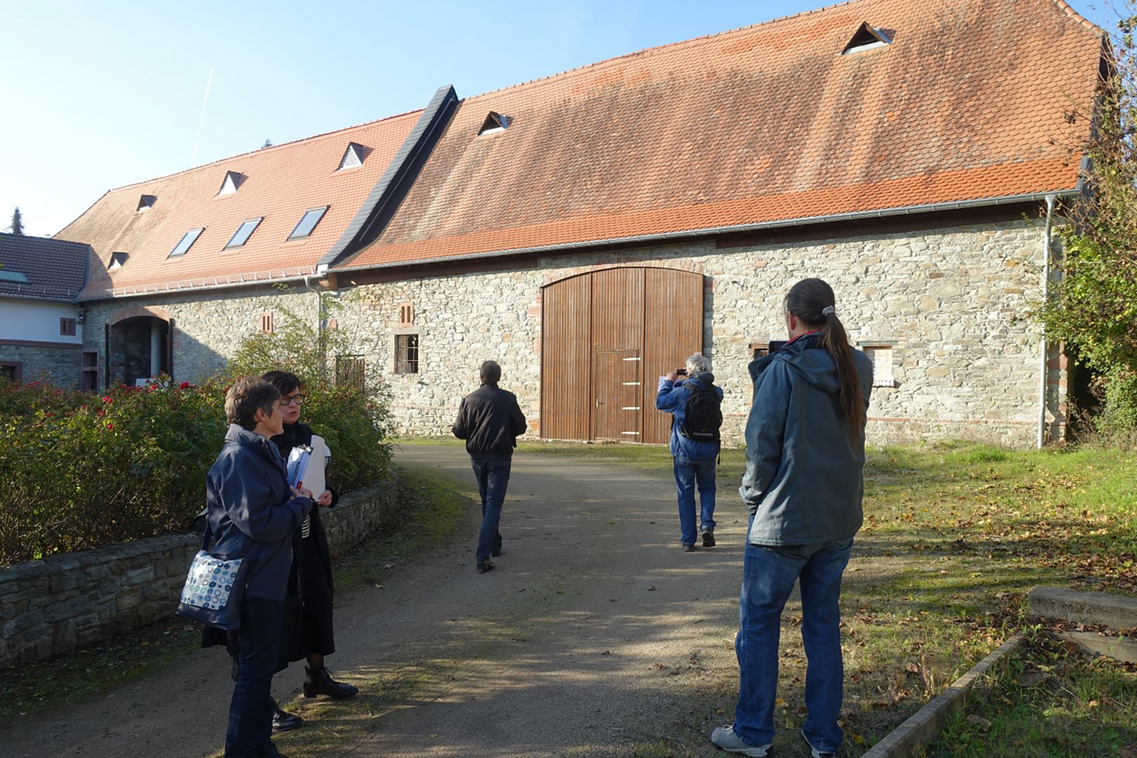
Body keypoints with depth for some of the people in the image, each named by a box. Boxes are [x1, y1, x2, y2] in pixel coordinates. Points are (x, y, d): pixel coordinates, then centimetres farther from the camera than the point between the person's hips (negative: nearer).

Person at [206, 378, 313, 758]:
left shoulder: (260, 452, 13)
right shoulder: (240, 458, -20)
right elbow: (260, 523, -25)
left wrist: (296, 498, 2)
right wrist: (301, 502, -12)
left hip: (265, 575, 11)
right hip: (255, 579, -11)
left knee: (260, 663, 19)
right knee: (257, 666, -1)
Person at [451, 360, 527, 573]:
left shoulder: (469, 400, -2)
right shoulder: (508, 399, -8)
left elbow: (459, 431, -2)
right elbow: (520, 427, 0)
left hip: (477, 457, 3)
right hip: (500, 457, -3)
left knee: (487, 502, 20)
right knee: (494, 504, -3)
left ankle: (494, 545, 33)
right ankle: (482, 556, -13)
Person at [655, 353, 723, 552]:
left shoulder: (682, 392, -14)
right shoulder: (716, 392, -2)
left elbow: (660, 402, -1)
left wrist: (668, 382, 12)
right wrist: (677, 384, 14)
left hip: (684, 450, -2)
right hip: (708, 450, 2)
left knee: (686, 494, 8)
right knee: (707, 489, 20)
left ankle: (687, 540, 11)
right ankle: (707, 525, -3)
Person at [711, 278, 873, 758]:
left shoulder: (783, 371, -15)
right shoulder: (859, 369, 2)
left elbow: (761, 444, -15)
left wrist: (753, 497, 3)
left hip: (784, 520, -6)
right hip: (840, 519, 6)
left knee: (759, 622, 8)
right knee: (824, 623, 15)